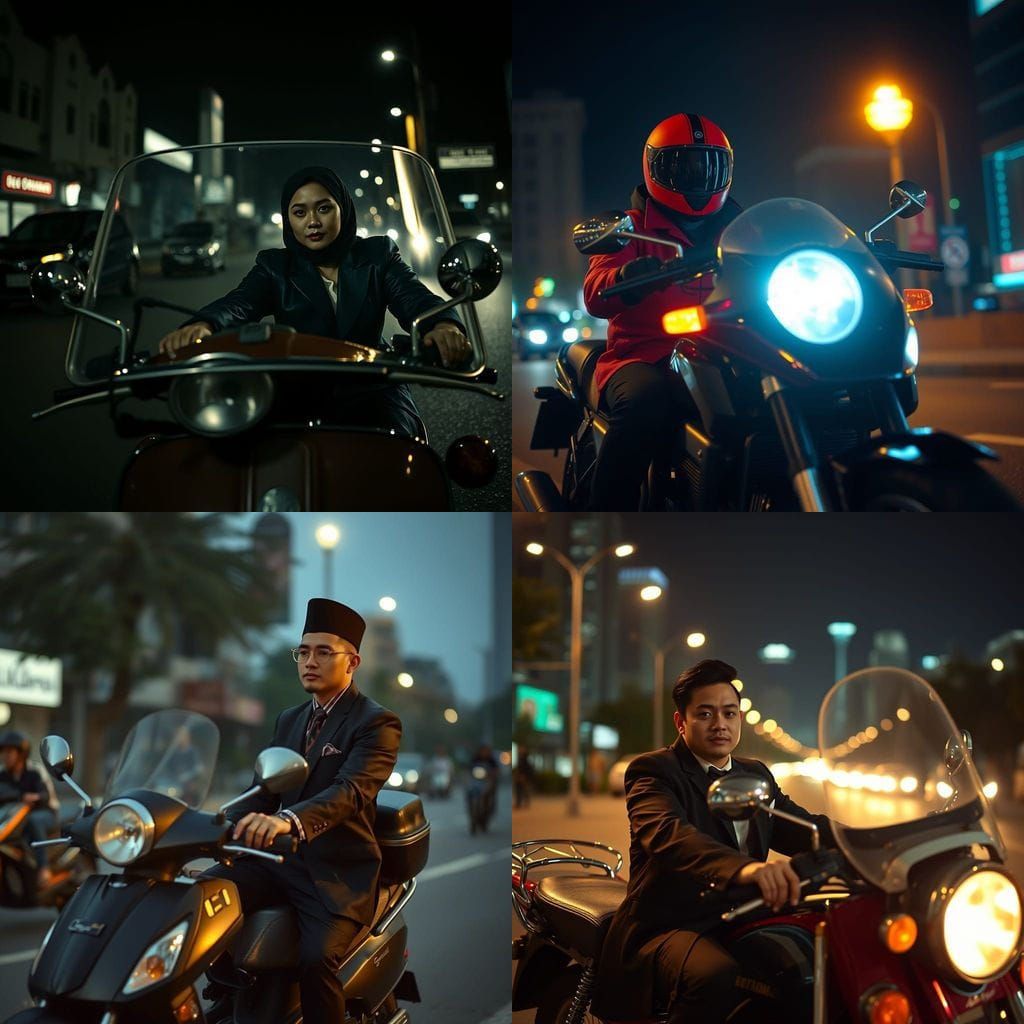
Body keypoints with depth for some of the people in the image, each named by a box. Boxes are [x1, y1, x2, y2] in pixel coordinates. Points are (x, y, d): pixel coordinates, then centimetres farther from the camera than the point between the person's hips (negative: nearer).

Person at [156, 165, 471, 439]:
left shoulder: (377, 256, 11)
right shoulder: (275, 267, 12)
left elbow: (414, 297, -7)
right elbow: (239, 303, -8)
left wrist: (444, 326, -34)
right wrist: (202, 326, -35)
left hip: (370, 390, 0)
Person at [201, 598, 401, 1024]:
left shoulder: (377, 724, -7)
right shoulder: (289, 719, 17)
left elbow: (350, 792, -25)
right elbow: (264, 790, 13)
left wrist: (288, 820, -44)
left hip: (338, 873, -6)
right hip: (279, 859, 7)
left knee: (316, 958, -32)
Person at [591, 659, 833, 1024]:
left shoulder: (756, 774, 21)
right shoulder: (653, 771, -4)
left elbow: (802, 828, 10)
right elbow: (667, 833, -25)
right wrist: (742, 867, -45)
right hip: (669, 929, -7)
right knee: (718, 978, -38)